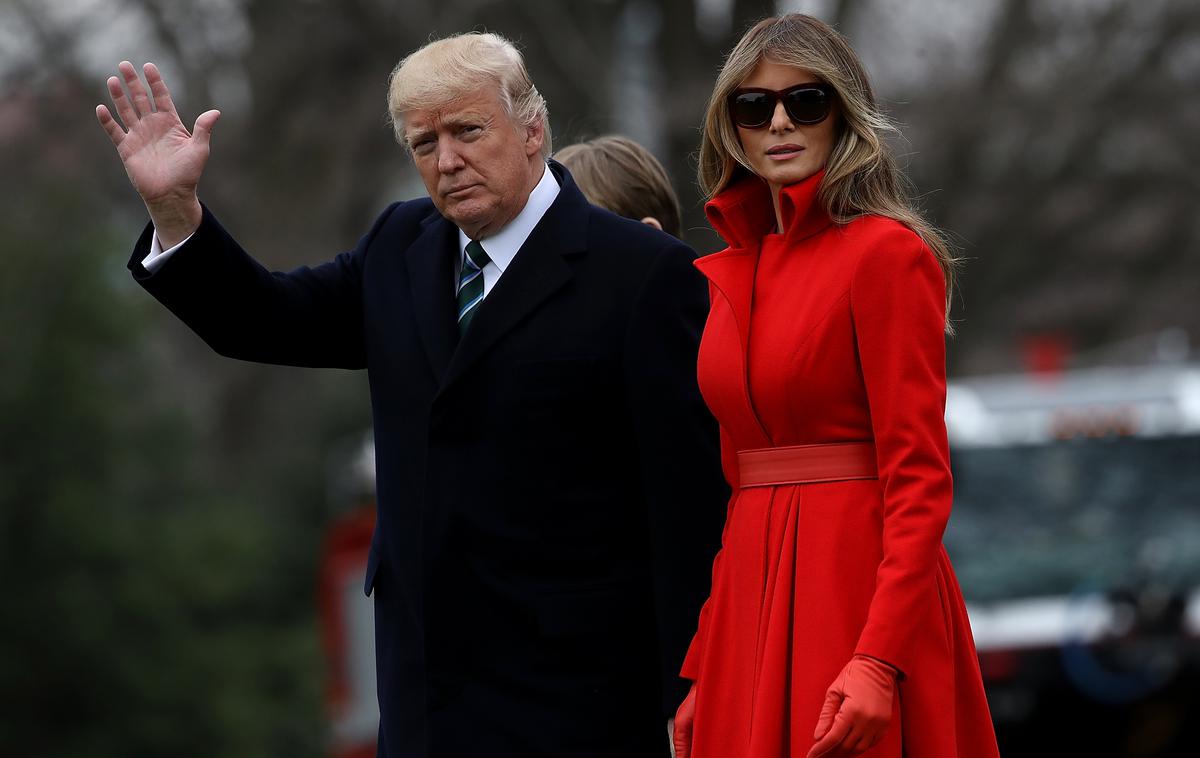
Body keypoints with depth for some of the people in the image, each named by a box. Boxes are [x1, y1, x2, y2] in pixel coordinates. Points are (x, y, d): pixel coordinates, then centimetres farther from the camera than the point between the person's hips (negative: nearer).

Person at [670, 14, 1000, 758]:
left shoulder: (887, 254, -7)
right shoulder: (724, 274, 13)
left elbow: (919, 477, -13)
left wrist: (879, 660, -22)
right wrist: (700, 675, 10)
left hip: (858, 579, -6)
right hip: (751, 591, 6)